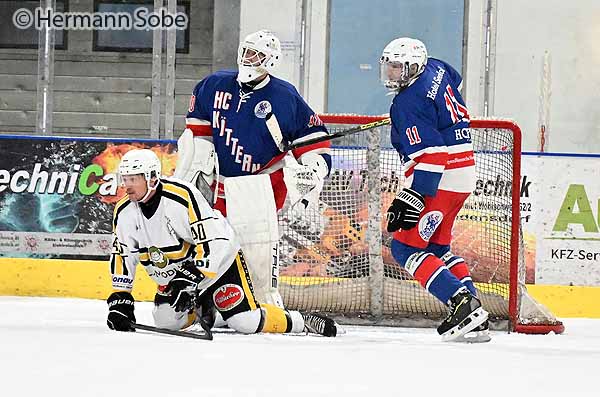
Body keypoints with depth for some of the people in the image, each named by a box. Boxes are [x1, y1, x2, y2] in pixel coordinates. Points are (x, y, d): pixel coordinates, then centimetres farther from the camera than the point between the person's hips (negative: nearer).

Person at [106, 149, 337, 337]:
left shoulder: (181, 197, -29)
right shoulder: (124, 212, -9)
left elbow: (213, 242, -29)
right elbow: (122, 255, 0)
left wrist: (190, 278, -35)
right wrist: (120, 301, -7)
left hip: (218, 261, -6)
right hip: (174, 276, 6)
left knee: (246, 322, -16)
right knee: (166, 320, -13)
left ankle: (299, 322, 6)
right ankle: (201, 309, 18)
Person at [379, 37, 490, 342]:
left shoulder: (408, 103, -17)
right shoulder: (435, 69, 10)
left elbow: (430, 154, -24)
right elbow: (454, 81, 36)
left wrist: (411, 199, -27)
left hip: (440, 180, -10)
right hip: (464, 173, 10)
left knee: (406, 247, -8)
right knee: (437, 246, 17)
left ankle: (461, 303, -21)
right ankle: (476, 319, 10)